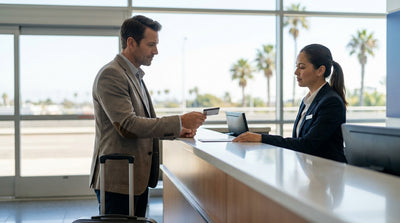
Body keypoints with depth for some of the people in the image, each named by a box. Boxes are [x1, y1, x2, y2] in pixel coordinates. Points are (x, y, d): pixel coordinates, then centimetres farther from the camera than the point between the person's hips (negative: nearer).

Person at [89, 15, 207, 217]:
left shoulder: (135, 76, 17)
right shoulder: (110, 75, -14)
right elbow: (127, 125, -22)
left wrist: (176, 131, 7)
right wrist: (179, 122, -21)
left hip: (138, 179, 9)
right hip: (118, 180, -9)